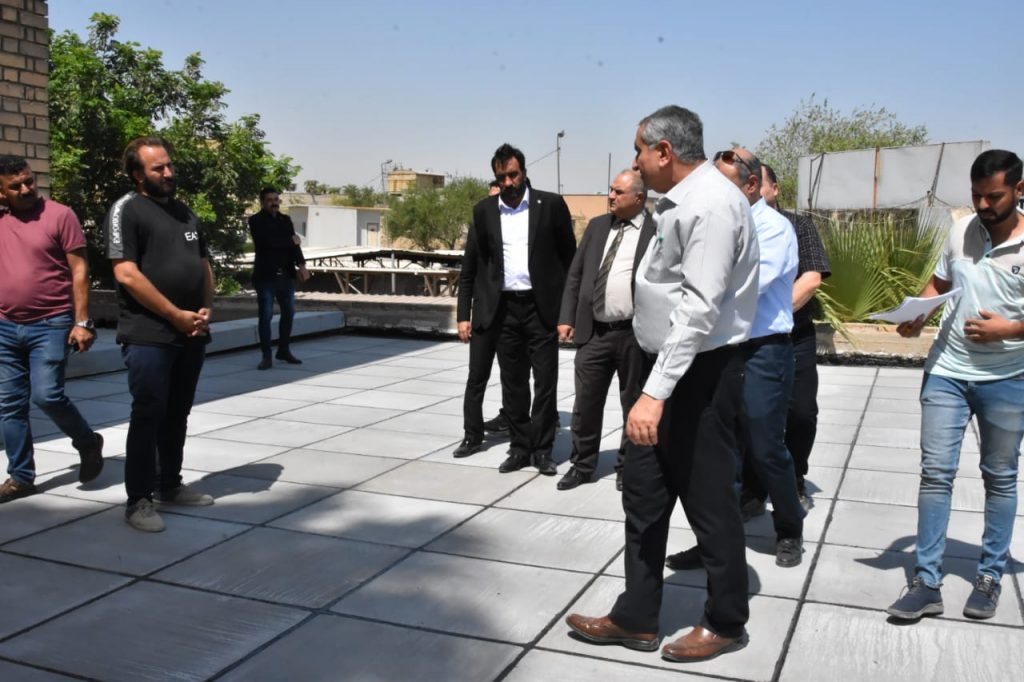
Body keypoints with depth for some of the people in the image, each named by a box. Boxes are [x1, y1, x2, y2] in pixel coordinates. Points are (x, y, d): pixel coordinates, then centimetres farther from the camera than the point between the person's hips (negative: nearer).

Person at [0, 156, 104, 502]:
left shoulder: (59, 215, -5)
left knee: (47, 396, -12)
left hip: (50, 325, -5)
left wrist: (82, 322, -11)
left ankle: (88, 443, 15)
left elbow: (79, 270, -7)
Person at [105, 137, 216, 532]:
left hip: (192, 334, 7)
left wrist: (205, 310, 2)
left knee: (177, 415, 14)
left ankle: (170, 486, 27)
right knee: (148, 415, -3)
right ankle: (139, 501, 6)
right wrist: (176, 315, -14)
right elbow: (126, 274, -15)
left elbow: (204, 265, 19)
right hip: (149, 336, -7)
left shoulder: (184, 212, 17)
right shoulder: (127, 209, -6)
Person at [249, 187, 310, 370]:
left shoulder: (286, 220, 12)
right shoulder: (256, 221, -3)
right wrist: (290, 241, -8)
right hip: (265, 276, -5)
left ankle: (284, 350, 24)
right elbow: (266, 242, -19)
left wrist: (301, 265, -15)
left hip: (286, 275, 5)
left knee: (288, 313, 10)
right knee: (266, 315, -3)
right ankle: (266, 356, 2)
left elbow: (294, 243, 1)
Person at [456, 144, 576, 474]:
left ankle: (542, 449, 14)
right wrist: (464, 314, 4)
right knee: (512, 383, 9)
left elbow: (570, 256, 2)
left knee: (545, 381, 2)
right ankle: (520, 448, 19)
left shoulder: (551, 204, -2)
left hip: (541, 307, -2)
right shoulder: (484, 210, 5)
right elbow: (470, 266, 8)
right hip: (503, 309, 2)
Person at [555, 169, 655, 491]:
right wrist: (567, 318, 6)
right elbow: (575, 274, 12)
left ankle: (628, 465, 25)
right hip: (594, 332, 4)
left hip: (636, 334, -4)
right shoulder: (597, 226, 11)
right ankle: (582, 464, 23)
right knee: (585, 403, 9)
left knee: (634, 404, 10)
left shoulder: (657, 231, -4)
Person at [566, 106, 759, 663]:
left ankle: (726, 623, 24)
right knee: (643, 492, 13)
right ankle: (636, 619, 25)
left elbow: (699, 309, -27)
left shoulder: (710, 205, -19)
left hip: (700, 371, -10)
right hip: (668, 364, 10)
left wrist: (655, 392, -30)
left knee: (708, 500, 4)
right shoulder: (681, 200, 13)